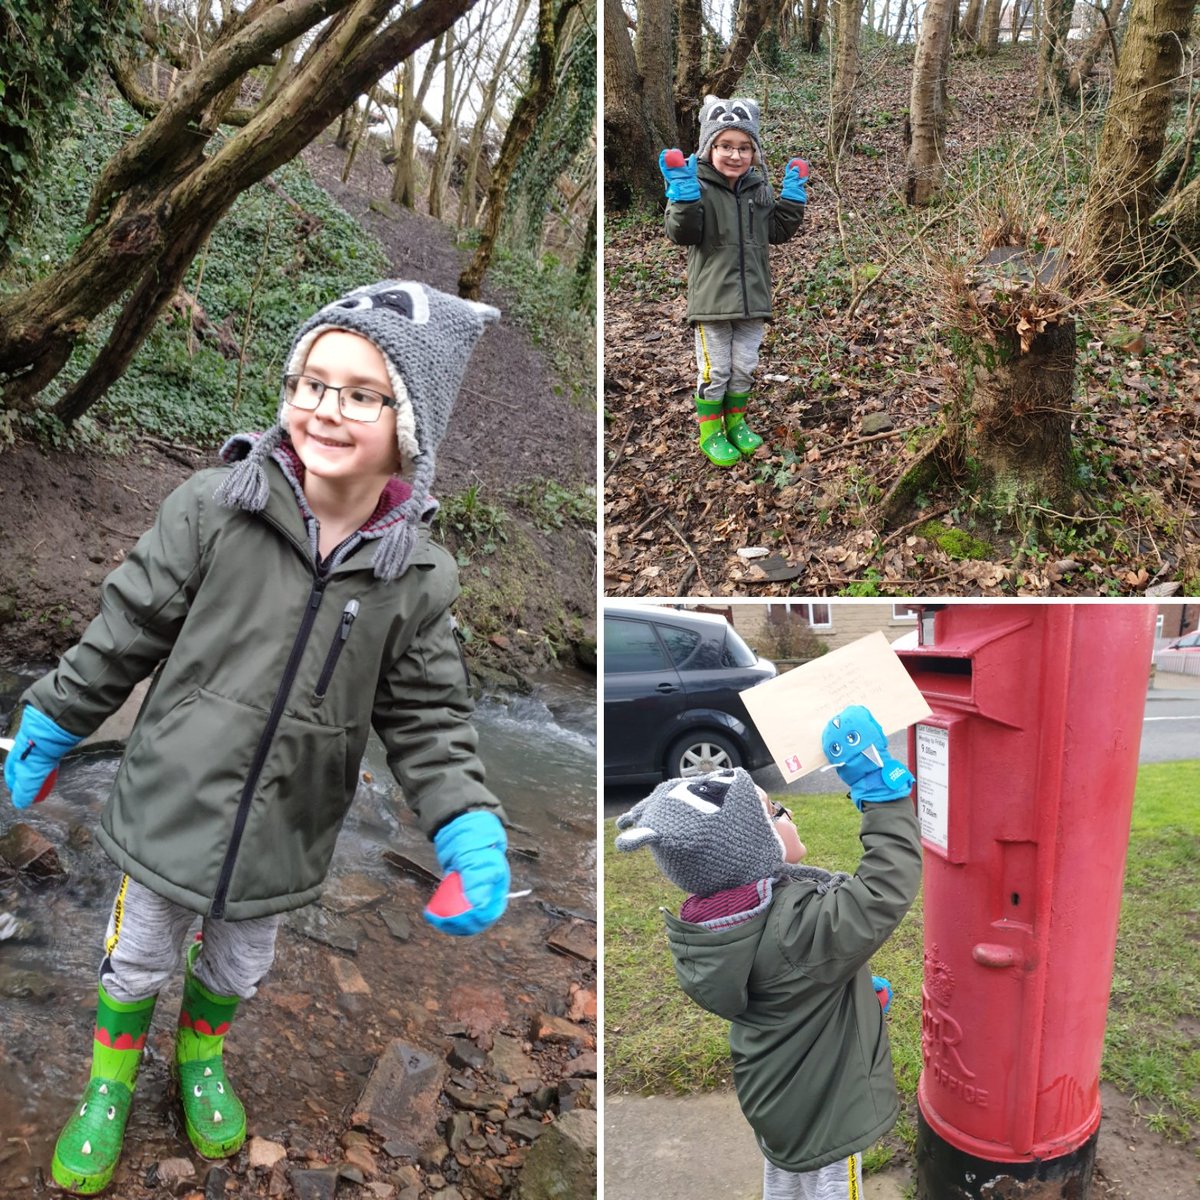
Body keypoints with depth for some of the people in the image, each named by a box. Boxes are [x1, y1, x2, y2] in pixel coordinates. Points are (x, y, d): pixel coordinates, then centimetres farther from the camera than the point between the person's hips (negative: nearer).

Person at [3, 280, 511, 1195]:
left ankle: (200, 1054, 60)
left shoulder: (419, 578, -16)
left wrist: (471, 833, -20)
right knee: (140, 959, 23)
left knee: (240, 966, 27)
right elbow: (126, 632, -8)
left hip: (283, 838, 2)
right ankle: (111, 1078, 54)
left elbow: (429, 724, -8)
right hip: (172, 805, -1)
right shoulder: (215, 510, -21)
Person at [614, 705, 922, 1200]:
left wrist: (856, 988, 12)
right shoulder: (796, 927, -39)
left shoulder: (717, 921, -12)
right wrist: (882, 790, -37)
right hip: (823, 1111, -7)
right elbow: (886, 889, -38)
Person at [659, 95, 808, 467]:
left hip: (752, 298, 5)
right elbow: (683, 233, -19)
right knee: (714, 370, 3)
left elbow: (777, 231, 16)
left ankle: (735, 423, 31)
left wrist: (793, 196, 6)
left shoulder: (759, 189, 9)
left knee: (743, 368, 13)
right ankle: (709, 432, 18)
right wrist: (683, 195, -33)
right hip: (711, 300, -5)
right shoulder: (695, 186, -8)